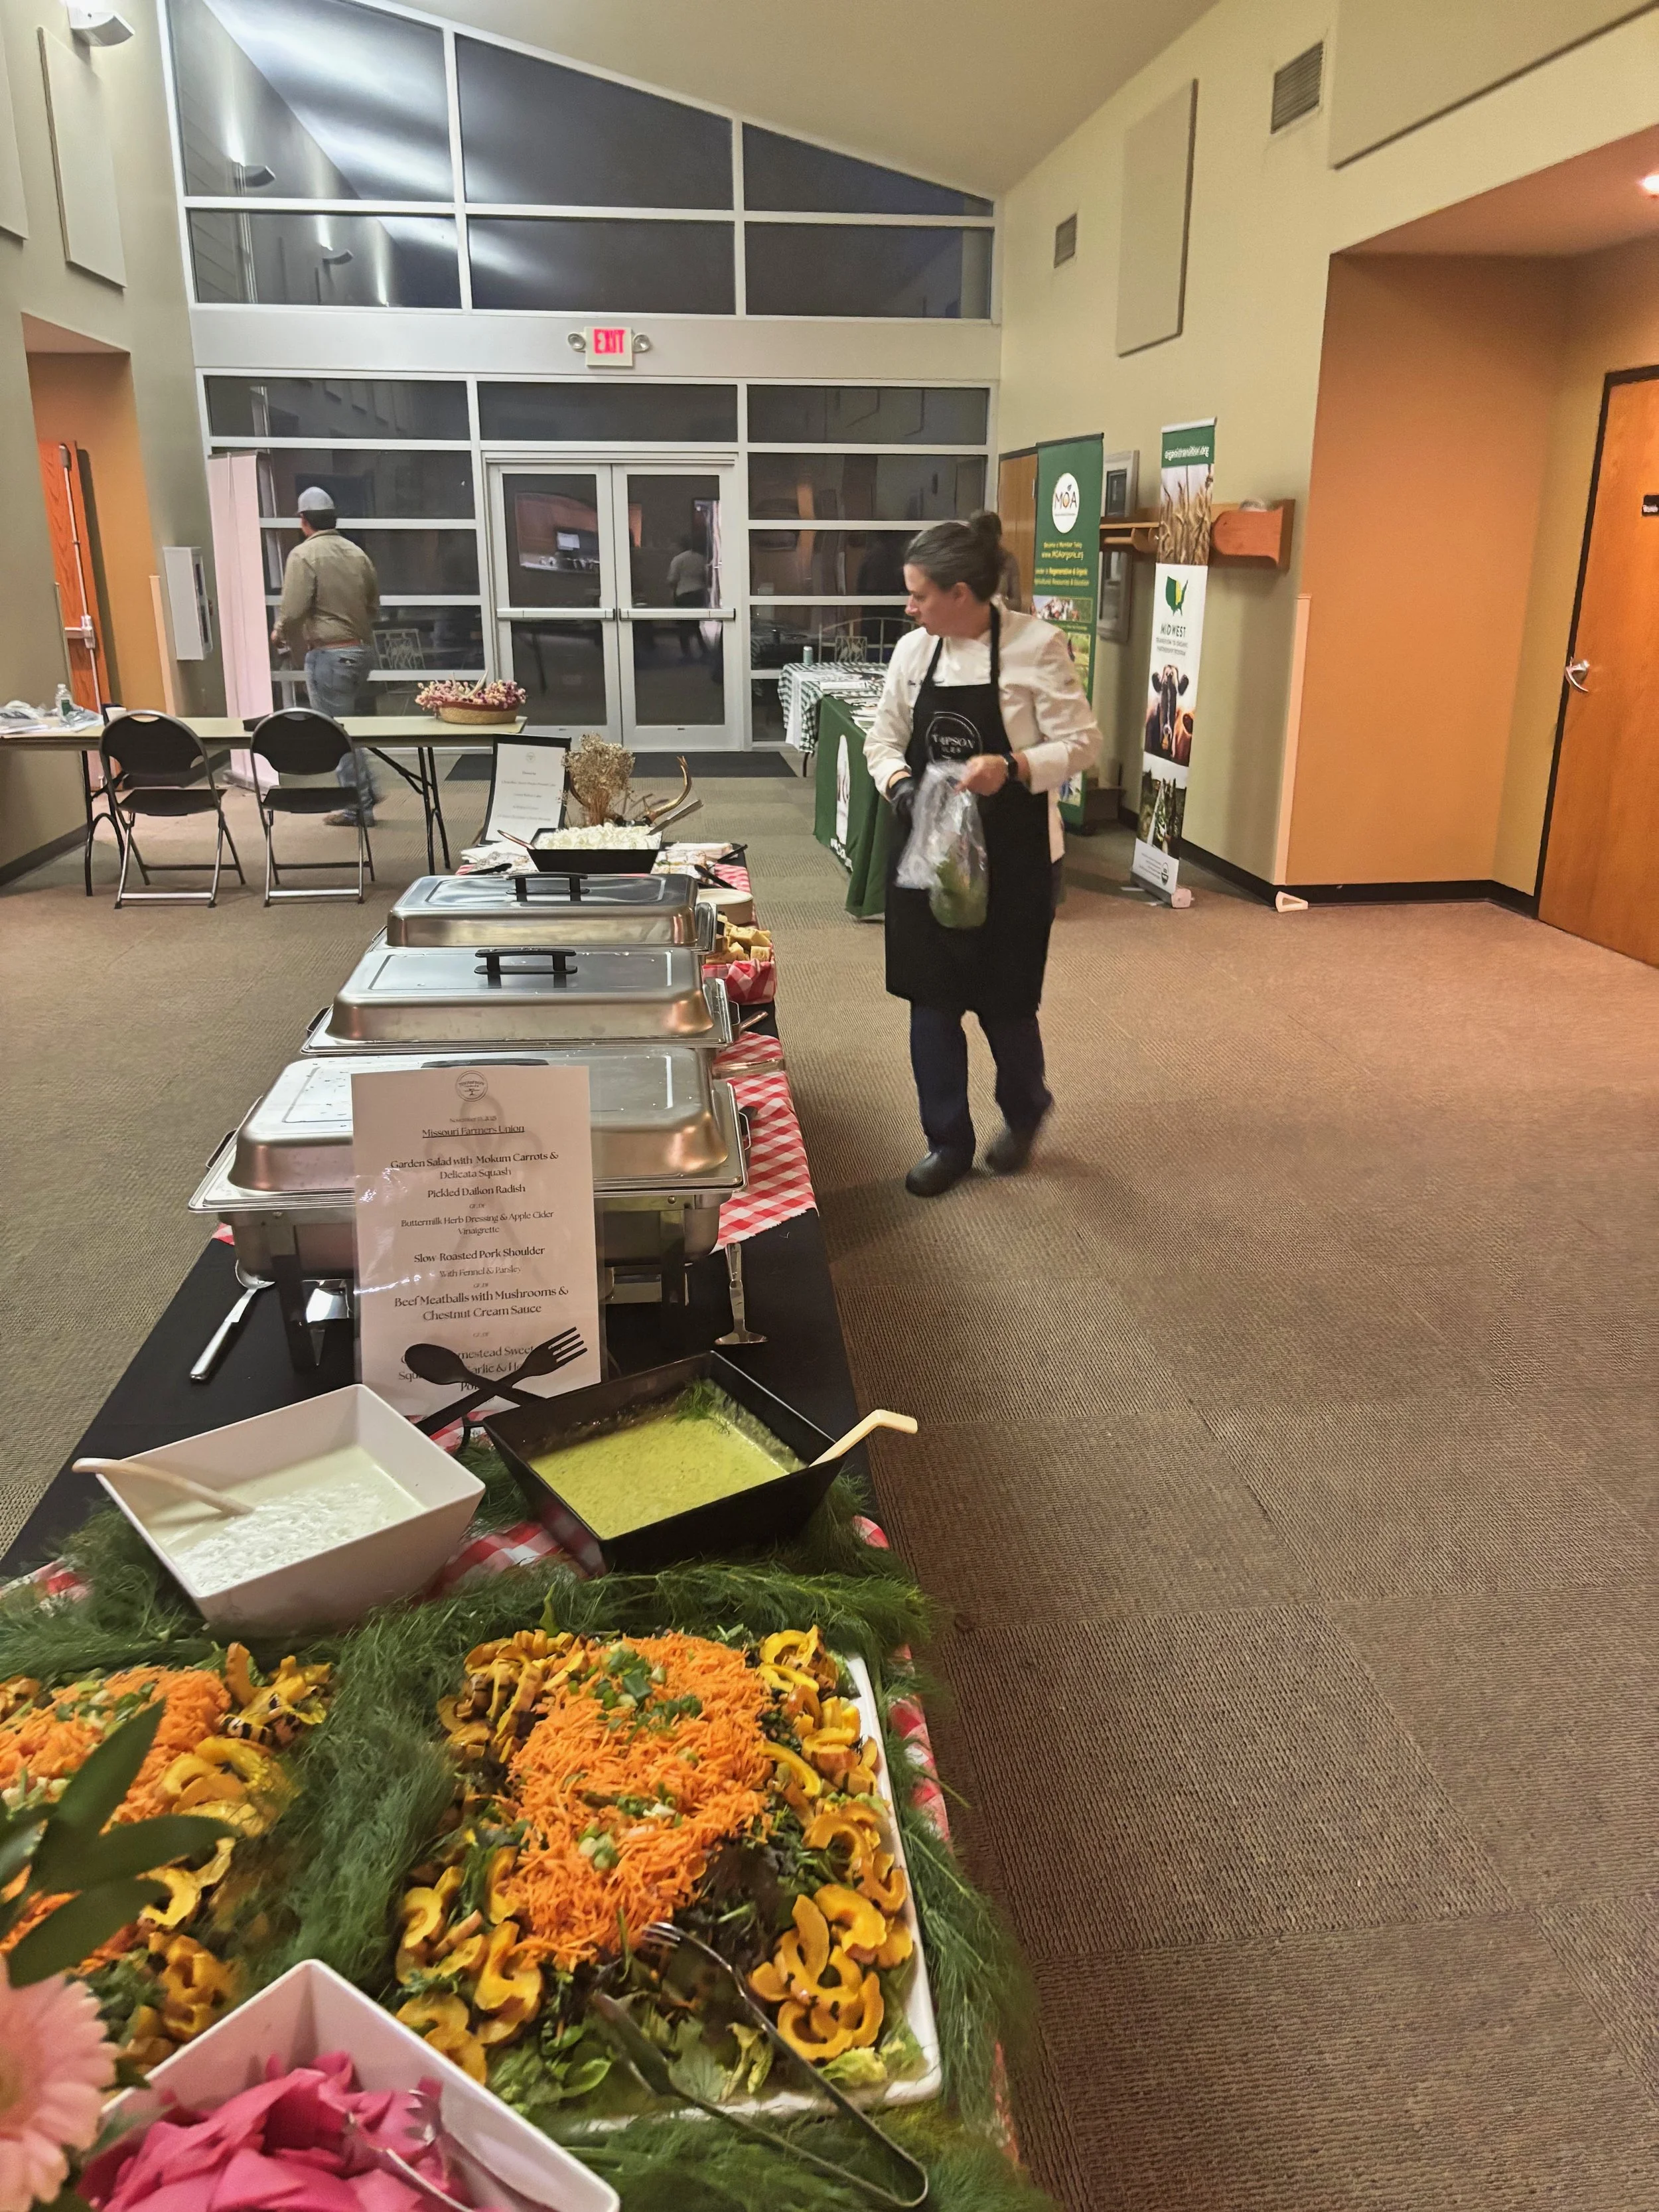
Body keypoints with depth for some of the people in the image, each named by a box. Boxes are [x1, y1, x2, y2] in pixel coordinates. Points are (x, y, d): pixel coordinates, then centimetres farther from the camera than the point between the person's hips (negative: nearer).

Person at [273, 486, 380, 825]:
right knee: (345, 725, 19)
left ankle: (359, 806, 4)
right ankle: (363, 792, 19)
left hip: (329, 653, -7)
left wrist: (279, 634, 3)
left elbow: (293, 610, -16)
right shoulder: (356, 553, 8)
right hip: (362, 648, 7)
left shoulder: (304, 555, -11)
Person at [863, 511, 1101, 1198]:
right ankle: (948, 1140, 22)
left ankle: (1024, 1113, 36)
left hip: (1012, 854, -4)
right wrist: (898, 782, -13)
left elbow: (1081, 744, -11)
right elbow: (883, 739, 9)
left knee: (1005, 1000, 5)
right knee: (932, 999, 6)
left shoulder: (1036, 646, -12)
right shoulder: (913, 651, 1)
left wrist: (1013, 768, -28)